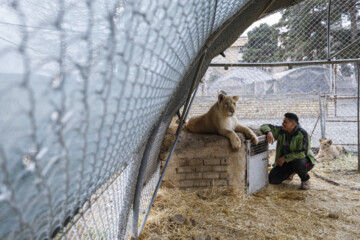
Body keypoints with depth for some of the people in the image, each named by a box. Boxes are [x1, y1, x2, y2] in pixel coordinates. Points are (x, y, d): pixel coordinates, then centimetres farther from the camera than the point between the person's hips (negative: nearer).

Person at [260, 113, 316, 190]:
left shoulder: (302, 134, -23)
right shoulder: (281, 131, -7)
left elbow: (303, 153, -30)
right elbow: (264, 126, -4)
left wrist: (285, 158, -30)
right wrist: (269, 132, -28)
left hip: (304, 160, -5)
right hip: (286, 161, 5)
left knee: (298, 163, -42)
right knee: (272, 179, -9)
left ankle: (305, 179, -7)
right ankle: (290, 172, 21)